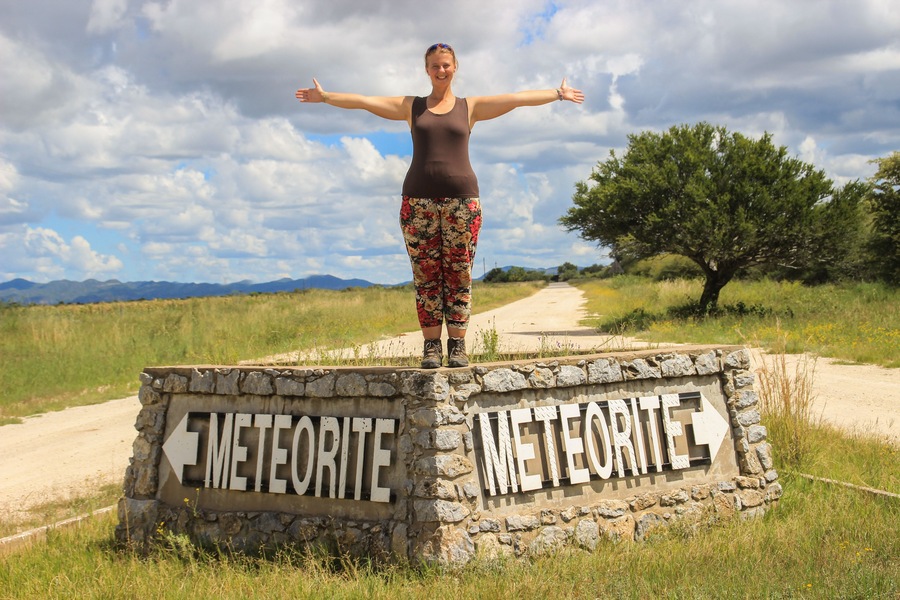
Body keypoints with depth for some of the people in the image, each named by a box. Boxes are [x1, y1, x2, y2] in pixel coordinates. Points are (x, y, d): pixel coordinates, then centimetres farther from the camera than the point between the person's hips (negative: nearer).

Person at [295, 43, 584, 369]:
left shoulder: (470, 106, 14)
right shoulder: (411, 106, 16)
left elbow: (518, 98, 8)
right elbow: (363, 101, 15)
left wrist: (557, 94, 5)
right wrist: (324, 96, 13)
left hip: (462, 198, 0)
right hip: (419, 199, 1)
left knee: (459, 275, -2)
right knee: (425, 275, -2)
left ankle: (457, 345, 1)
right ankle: (431, 346, 1)